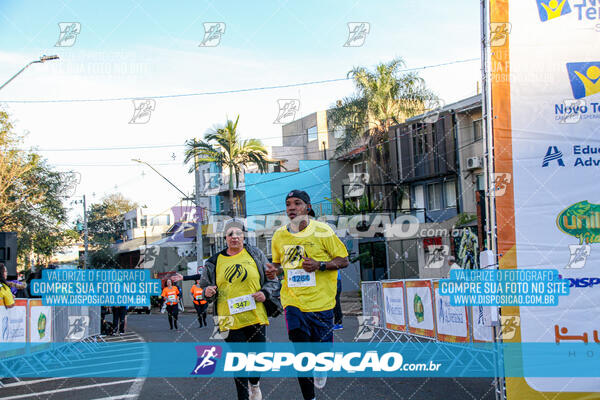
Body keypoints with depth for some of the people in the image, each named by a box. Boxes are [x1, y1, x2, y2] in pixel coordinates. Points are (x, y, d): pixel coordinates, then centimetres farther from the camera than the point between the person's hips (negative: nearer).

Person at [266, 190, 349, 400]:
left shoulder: (322, 231, -6)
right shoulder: (279, 235, 4)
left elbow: (343, 260, -2)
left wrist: (320, 265, -19)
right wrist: (275, 270, -4)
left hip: (321, 301, -2)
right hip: (293, 300, 2)